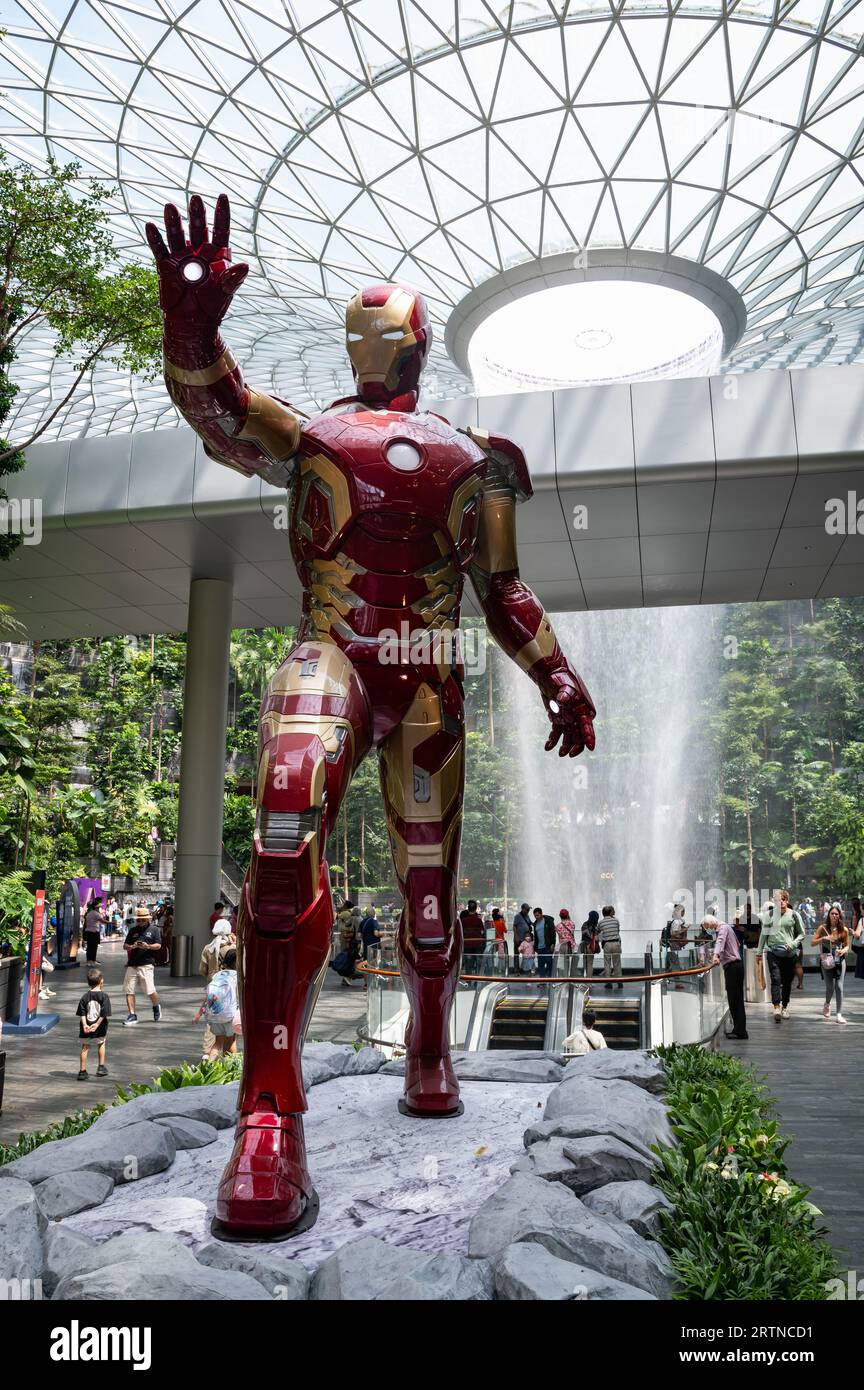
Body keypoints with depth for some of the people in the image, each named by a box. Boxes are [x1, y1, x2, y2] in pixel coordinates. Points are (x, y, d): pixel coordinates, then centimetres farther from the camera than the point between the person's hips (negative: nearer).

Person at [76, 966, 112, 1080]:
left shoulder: (85, 996, 0)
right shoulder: (104, 996, -8)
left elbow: (82, 1013, -6)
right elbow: (104, 1014, -14)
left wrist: (84, 1024, -11)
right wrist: (97, 1024, -13)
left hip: (86, 1028, 1)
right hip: (100, 1029, -1)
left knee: (85, 1047, 11)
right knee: (101, 1044, 20)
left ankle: (82, 1071, 9)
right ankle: (101, 1067, 24)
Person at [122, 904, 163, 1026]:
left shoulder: (154, 929, 5)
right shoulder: (133, 930, 15)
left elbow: (158, 945, 1)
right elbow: (125, 946, 13)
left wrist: (148, 946, -18)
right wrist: (132, 946, -9)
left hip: (146, 964, -4)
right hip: (132, 964, 4)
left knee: (150, 991, -6)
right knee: (128, 990, -1)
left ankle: (156, 1007, 23)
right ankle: (132, 1015, 8)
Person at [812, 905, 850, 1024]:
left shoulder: (844, 930, 3)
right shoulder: (822, 928, 1)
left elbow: (847, 945, 12)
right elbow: (813, 943, 2)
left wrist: (843, 950, -10)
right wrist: (823, 938, -15)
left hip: (840, 960, 1)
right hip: (827, 960, -1)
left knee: (839, 987, -7)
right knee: (830, 987, 0)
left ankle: (839, 1014, 0)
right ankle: (827, 1004, 32)